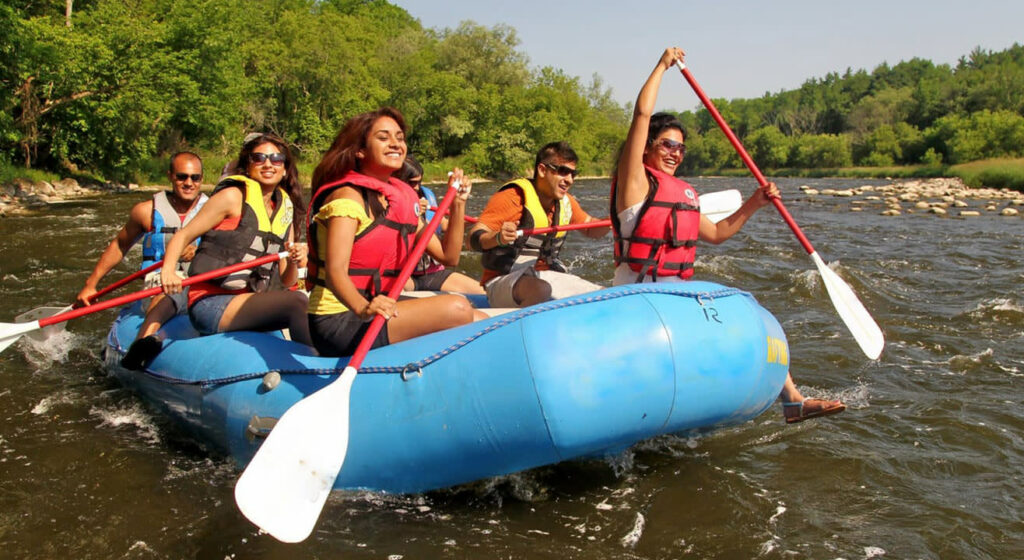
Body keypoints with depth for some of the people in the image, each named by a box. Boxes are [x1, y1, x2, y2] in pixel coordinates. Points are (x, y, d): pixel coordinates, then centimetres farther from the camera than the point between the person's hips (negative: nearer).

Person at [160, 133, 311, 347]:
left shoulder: (285, 210, 16)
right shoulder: (233, 196, -1)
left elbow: (283, 282, 14)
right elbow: (183, 236, -4)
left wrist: (293, 264, -8)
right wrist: (167, 272, -22)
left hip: (251, 303, 7)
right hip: (210, 305, -7)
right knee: (297, 301, -25)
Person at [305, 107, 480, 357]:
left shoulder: (402, 197, 12)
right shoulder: (348, 196, -11)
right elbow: (335, 271, -25)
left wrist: (457, 205, 1)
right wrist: (363, 308, -44)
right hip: (338, 322, -8)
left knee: (482, 321, -4)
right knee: (457, 308, -21)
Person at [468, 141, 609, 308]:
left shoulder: (566, 202, 11)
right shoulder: (514, 196, -13)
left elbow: (590, 229, 26)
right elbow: (474, 238, -18)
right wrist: (497, 238, -41)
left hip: (546, 277, 8)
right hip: (503, 280, -8)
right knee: (541, 290, -40)